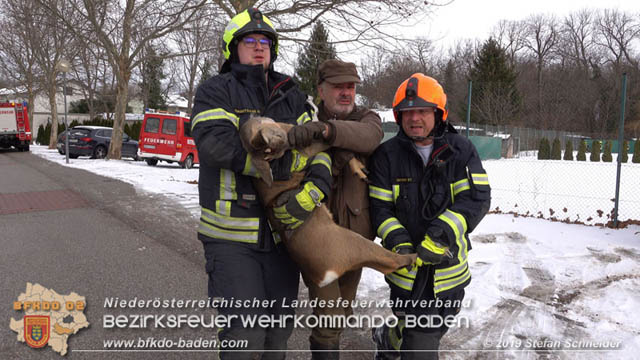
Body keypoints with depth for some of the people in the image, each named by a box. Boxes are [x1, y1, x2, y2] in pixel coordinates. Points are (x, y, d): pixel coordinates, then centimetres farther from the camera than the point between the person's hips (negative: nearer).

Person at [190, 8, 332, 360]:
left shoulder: (291, 96, 13)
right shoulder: (215, 91, -2)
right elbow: (214, 141, -20)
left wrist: (316, 185, -19)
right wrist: (284, 160, -23)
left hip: (281, 230, 5)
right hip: (231, 234, -5)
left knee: (280, 326, 17)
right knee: (245, 330, -6)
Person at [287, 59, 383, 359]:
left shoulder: (366, 118, 0)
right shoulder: (306, 123, 0)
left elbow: (369, 135, -26)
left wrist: (325, 130, -42)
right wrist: (340, 156, -21)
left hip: (354, 232, 3)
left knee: (342, 312, 19)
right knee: (327, 314, -10)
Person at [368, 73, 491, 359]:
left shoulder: (461, 150, -5)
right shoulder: (386, 155, -5)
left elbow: (477, 199, -15)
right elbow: (380, 208, -6)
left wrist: (438, 236, -26)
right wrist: (399, 244, -21)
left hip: (450, 269, 2)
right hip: (408, 271, -2)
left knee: (436, 328, 23)